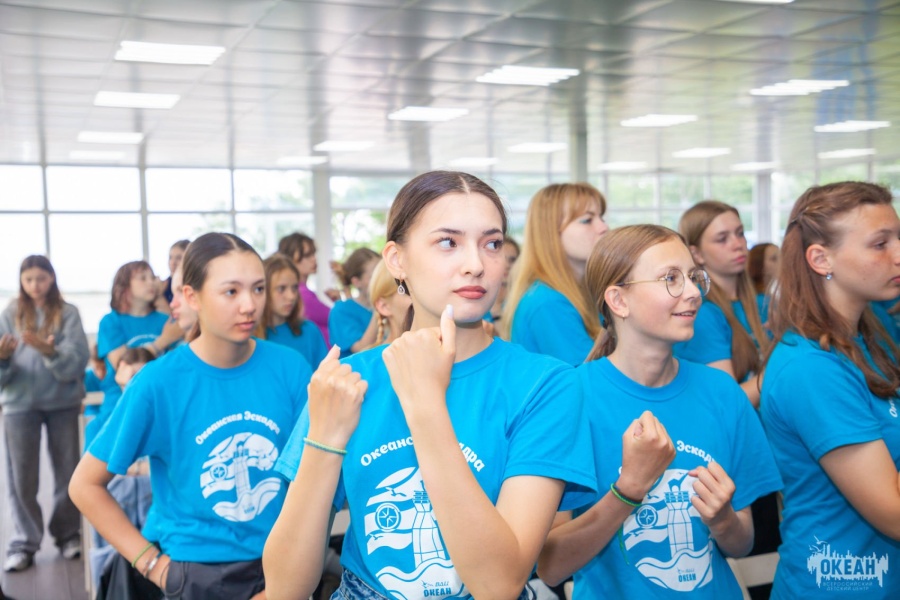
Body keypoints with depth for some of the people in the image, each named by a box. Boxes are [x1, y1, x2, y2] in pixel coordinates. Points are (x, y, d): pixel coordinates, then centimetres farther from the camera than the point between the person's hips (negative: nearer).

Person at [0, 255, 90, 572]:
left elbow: (78, 360, -12)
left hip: (63, 402, -1)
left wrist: (50, 350, -30)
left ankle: (68, 534, 21)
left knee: (68, 472, 7)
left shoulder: (68, 314, 0)